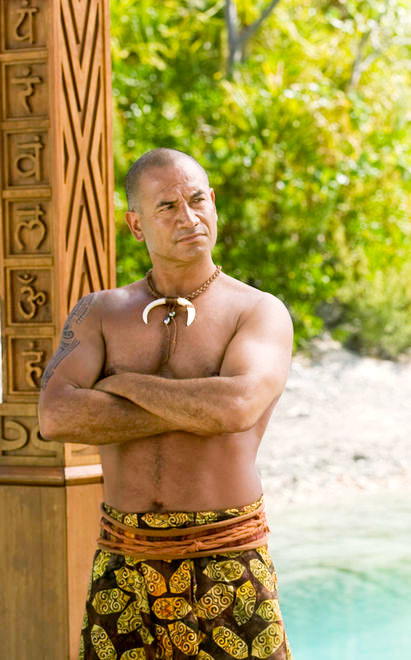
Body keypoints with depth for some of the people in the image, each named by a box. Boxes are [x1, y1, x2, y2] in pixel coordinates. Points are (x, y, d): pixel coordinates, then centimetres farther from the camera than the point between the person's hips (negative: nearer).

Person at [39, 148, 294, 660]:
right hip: (123, 562, 3)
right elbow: (56, 417, -9)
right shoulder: (98, 314, 8)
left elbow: (237, 407, -21)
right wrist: (189, 414, -12)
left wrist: (126, 384, -8)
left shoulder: (261, 313, 0)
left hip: (227, 561, -2)